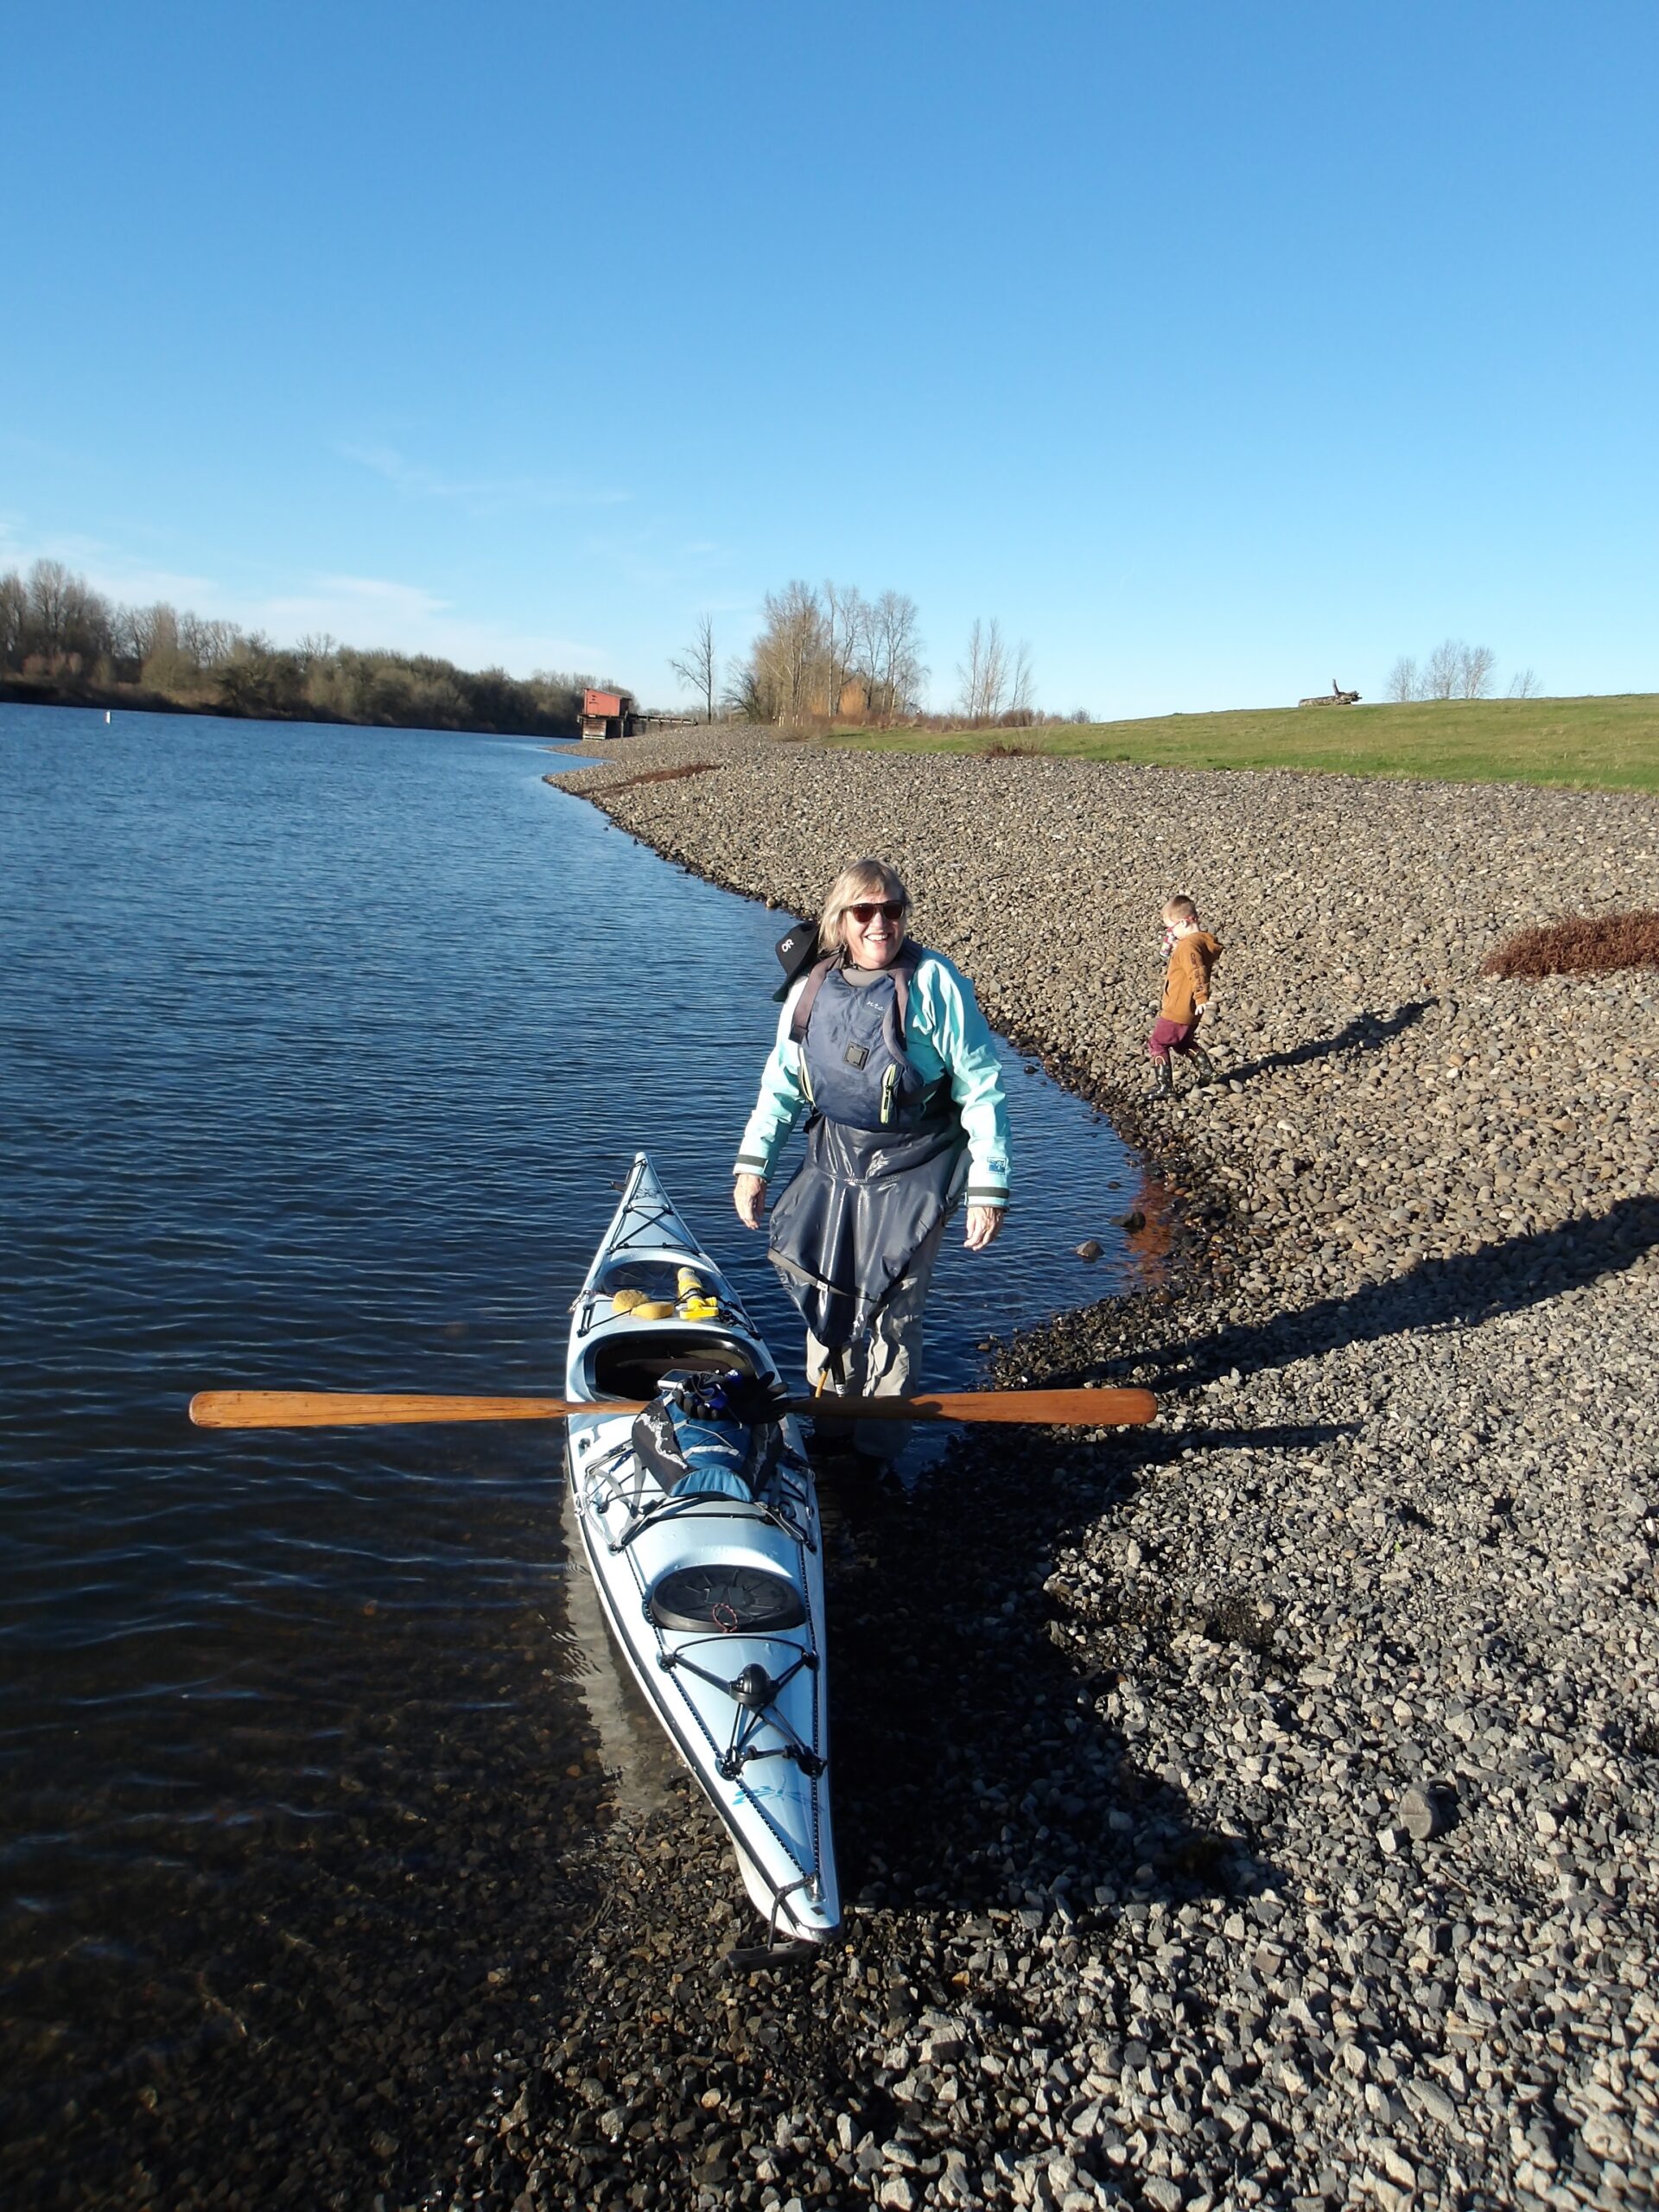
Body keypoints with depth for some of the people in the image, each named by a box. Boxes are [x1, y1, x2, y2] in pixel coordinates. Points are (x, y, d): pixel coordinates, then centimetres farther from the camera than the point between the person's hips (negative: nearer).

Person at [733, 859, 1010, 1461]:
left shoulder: (935, 982, -13)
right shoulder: (811, 988, 3)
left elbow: (982, 1088, -11)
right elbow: (781, 1083, 12)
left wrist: (988, 1187, -14)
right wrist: (753, 1162, 4)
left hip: (910, 1175, -5)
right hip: (831, 1168, 5)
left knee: (890, 1314, 2)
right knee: (825, 1301, 13)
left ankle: (876, 1449, 20)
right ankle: (826, 1430, 33)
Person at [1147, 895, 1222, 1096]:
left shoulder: (1188, 946, -23)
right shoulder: (1203, 940, 7)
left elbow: (1197, 973, -33)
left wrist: (1201, 998, -40)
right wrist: (1173, 949, 9)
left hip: (1178, 1010, -10)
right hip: (1190, 1011, 10)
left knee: (1157, 1044, -1)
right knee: (1184, 1042, 29)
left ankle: (1163, 1085, -1)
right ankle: (1207, 1073, 34)